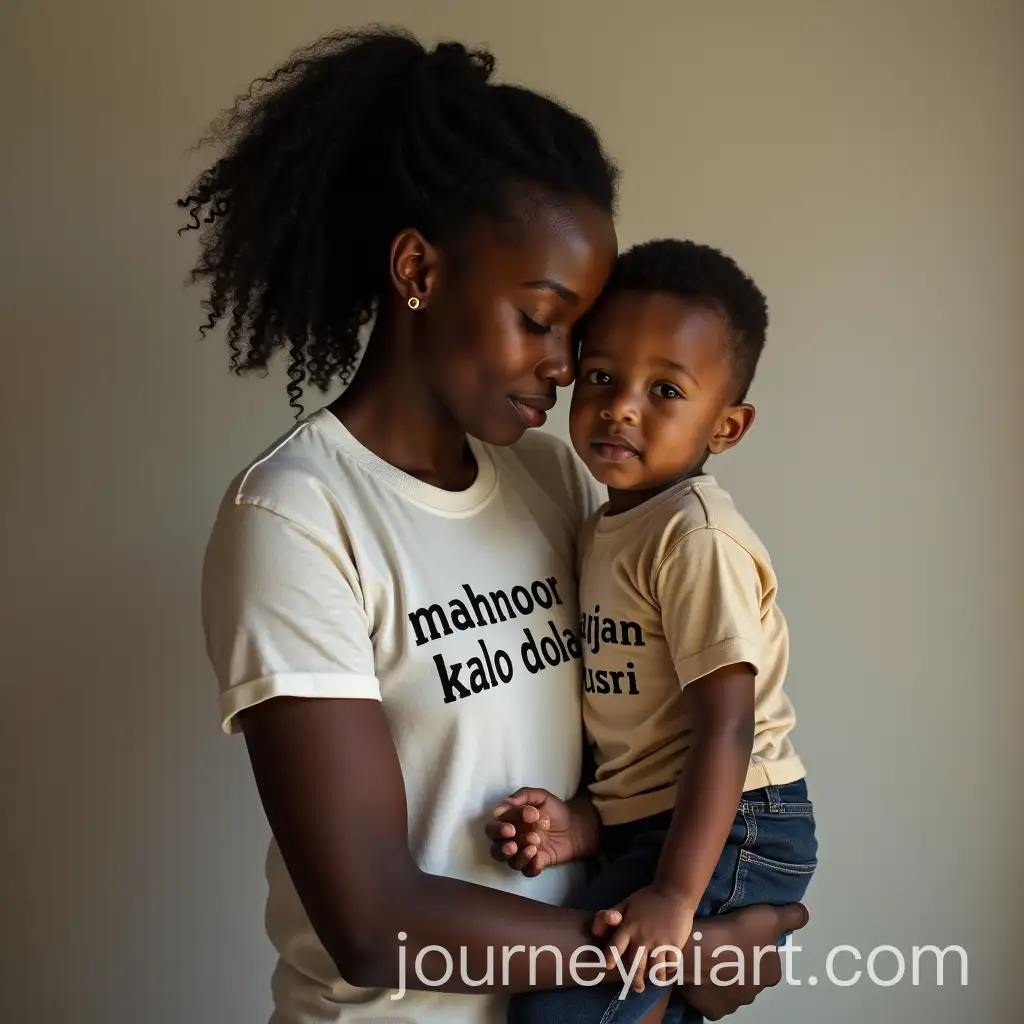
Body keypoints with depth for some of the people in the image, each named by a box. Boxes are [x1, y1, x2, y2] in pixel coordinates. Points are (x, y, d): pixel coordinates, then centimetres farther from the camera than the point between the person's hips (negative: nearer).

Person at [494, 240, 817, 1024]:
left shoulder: (697, 537, -19)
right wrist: (582, 816, -1)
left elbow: (725, 727, -24)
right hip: (644, 825, 9)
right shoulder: (603, 530, 8)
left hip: (729, 828, -9)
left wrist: (675, 894, -26)